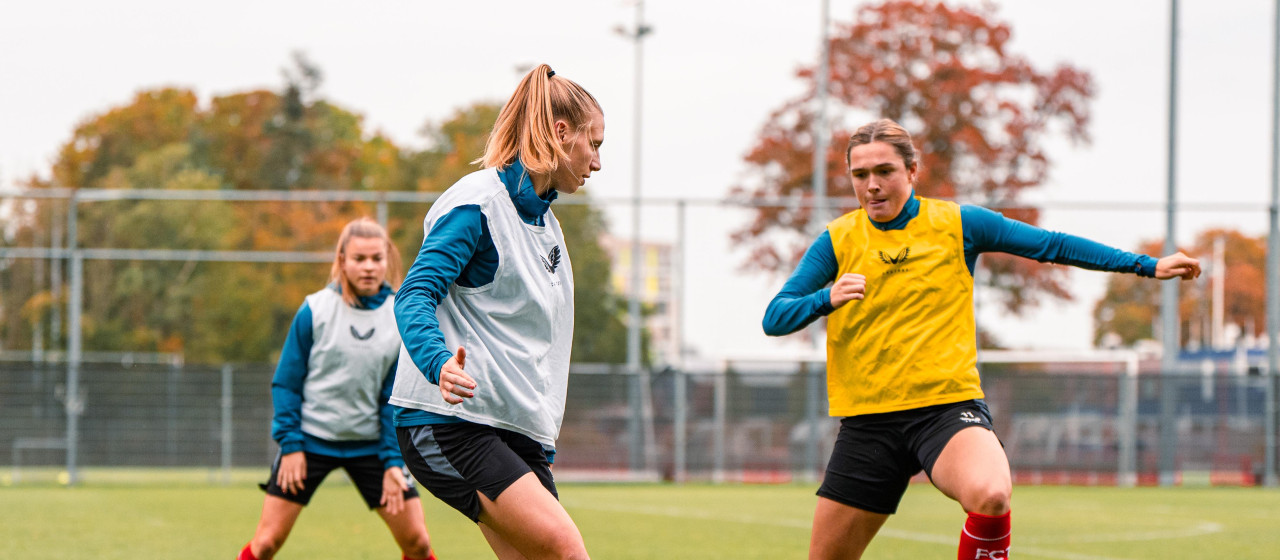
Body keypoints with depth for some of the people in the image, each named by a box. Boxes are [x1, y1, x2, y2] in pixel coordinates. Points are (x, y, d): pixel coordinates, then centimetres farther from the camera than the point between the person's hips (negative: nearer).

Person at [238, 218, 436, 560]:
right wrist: (290, 443, -8)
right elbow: (285, 381, -2)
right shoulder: (315, 310, -8)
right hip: (310, 440, -2)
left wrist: (393, 461, -6)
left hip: (370, 444, 2)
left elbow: (397, 396, 0)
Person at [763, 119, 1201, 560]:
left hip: (947, 404, -2)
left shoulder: (958, 224, 4)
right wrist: (826, 299, -22)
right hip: (867, 419, 2)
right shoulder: (837, 240, 5)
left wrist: (1148, 266, 7)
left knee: (990, 496, -34)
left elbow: (1054, 246, 9)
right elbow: (774, 319, -1)